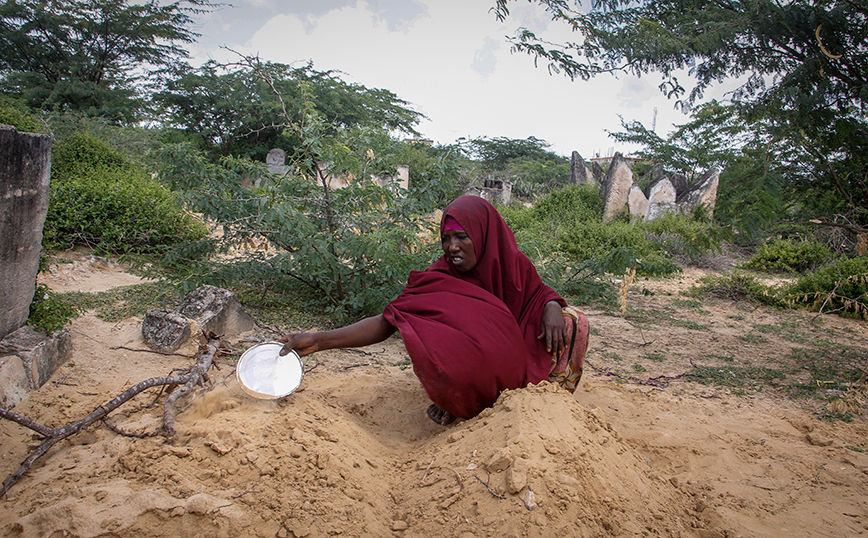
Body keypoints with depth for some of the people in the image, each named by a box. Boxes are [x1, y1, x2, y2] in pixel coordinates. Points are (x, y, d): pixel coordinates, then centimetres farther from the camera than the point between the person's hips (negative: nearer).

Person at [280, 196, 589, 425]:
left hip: (513, 366, 3)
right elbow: (387, 320, -22)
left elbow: (538, 292, 10)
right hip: (471, 378, -3)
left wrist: (551, 307, -17)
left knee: (571, 323, -13)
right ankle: (460, 406, -3)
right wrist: (318, 341, -33)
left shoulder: (512, 264, -7)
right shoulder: (439, 280, -15)